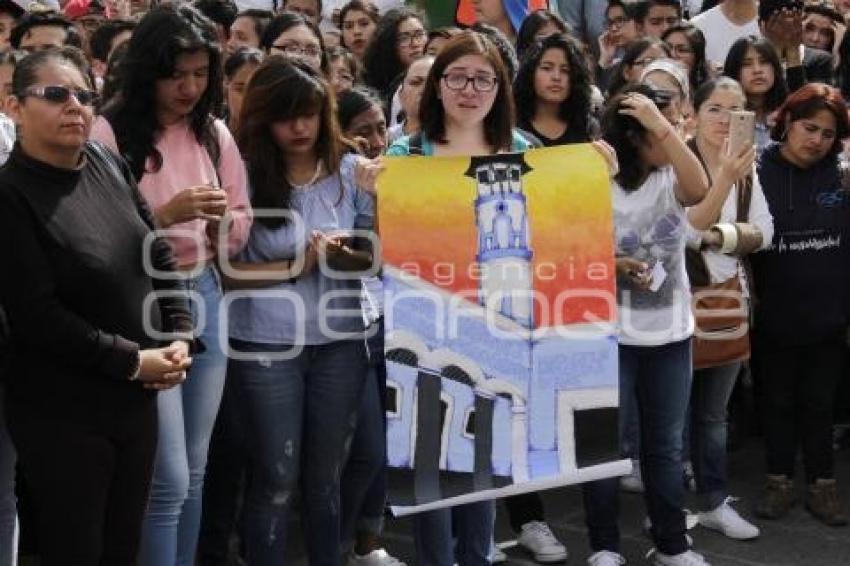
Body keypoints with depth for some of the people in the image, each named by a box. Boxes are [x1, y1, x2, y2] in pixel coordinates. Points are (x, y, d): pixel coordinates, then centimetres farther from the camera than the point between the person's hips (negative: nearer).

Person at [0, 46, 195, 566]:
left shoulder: (110, 166, 3)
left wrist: (181, 336, -4)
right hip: (62, 412, -6)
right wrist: (133, 361, -16)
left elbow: (161, 256, 10)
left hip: (139, 399, 6)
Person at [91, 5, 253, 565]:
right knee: (169, 479, -5)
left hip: (206, 297, 6)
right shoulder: (111, 133, -10)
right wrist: (165, 214, -21)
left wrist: (222, 220, -8)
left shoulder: (215, 133, 7)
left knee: (195, 472, 13)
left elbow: (243, 227, 14)